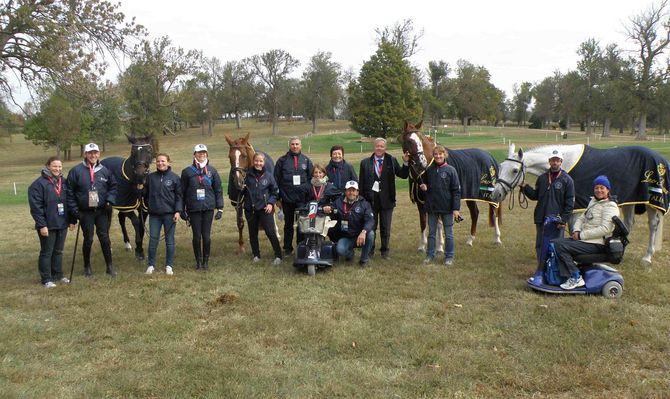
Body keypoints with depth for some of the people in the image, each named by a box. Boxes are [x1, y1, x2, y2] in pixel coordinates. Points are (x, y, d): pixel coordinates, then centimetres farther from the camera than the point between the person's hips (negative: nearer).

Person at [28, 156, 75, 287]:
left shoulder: (63, 182, 9)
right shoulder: (39, 183, -10)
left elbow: (69, 202, 14)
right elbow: (35, 207, -14)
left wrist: (71, 220, 10)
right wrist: (41, 225, -18)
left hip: (62, 224, 6)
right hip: (47, 225, -6)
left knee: (58, 251, 15)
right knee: (46, 252, 4)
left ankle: (58, 275, 26)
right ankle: (46, 279, 13)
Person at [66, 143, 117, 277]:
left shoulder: (105, 170, 4)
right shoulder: (76, 171, -3)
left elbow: (113, 186, 13)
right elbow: (70, 192, -1)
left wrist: (110, 201, -3)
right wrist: (74, 210, -5)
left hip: (102, 211, 2)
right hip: (85, 212, -1)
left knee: (104, 238, 2)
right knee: (88, 239, 6)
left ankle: (109, 266, 11)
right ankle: (87, 266, 22)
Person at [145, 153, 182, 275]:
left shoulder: (175, 177, -2)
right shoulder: (151, 177, 6)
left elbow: (179, 196, -3)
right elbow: (146, 193, 14)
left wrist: (178, 211, -11)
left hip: (169, 214, -2)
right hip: (154, 214, 2)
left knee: (169, 240, 5)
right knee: (153, 239, 4)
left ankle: (169, 265, 13)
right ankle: (151, 265, 15)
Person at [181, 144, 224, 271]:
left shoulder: (212, 170, 3)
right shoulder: (187, 171, 0)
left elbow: (218, 190, 6)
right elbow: (182, 192, 4)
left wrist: (220, 208, 1)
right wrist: (182, 210, 2)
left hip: (208, 208, 1)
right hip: (193, 209, 0)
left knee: (206, 236, 3)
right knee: (197, 236, 5)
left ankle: (206, 261, 19)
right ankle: (198, 261, 20)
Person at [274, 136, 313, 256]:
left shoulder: (306, 160, 6)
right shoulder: (282, 160, 2)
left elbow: (311, 179, 7)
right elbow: (276, 180, 2)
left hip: (302, 199, 1)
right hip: (287, 198, 0)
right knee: (288, 224, 10)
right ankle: (288, 248, 20)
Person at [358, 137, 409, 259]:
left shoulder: (392, 161, 2)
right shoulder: (365, 162, 1)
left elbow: (403, 175, -1)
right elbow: (361, 183, 1)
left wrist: (405, 163, -16)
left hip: (386, 200, 0)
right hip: (371, 200, 0)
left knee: (385, 228, 10)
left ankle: (385, 251, 22)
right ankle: (370, 250, 23)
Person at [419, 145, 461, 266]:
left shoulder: (451, 170, -8)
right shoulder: (429, 170, 3)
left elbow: (456, 191, -8)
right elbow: (425, 185, 18)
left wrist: (456, 208, -13)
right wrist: (423, 187, -6)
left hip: (447, 207, -3)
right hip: (431, 206, 3)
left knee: (448, 234, 8)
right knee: (431, 232, 12)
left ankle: (449, 256, 18)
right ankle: (430, 255, 23)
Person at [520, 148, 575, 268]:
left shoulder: (567, 180, -2)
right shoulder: (542, 178, 10)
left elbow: (570, 203, -5)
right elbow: (535, 196, 14)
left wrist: (563, 220, -13)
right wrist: (525, 187, 0)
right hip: (541, 219, 4)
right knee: (540, 246, 10)